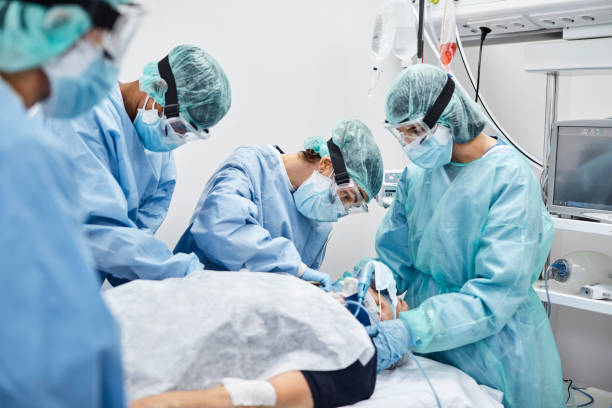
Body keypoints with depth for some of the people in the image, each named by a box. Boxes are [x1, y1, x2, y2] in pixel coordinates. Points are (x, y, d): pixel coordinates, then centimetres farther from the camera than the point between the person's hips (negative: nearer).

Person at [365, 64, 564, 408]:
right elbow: (394, 256, 4)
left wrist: (412, 329, -35)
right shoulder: (418, 173, 1)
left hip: (494, 352, -5)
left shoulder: (511, 177, -19)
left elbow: (498, 291, -26)